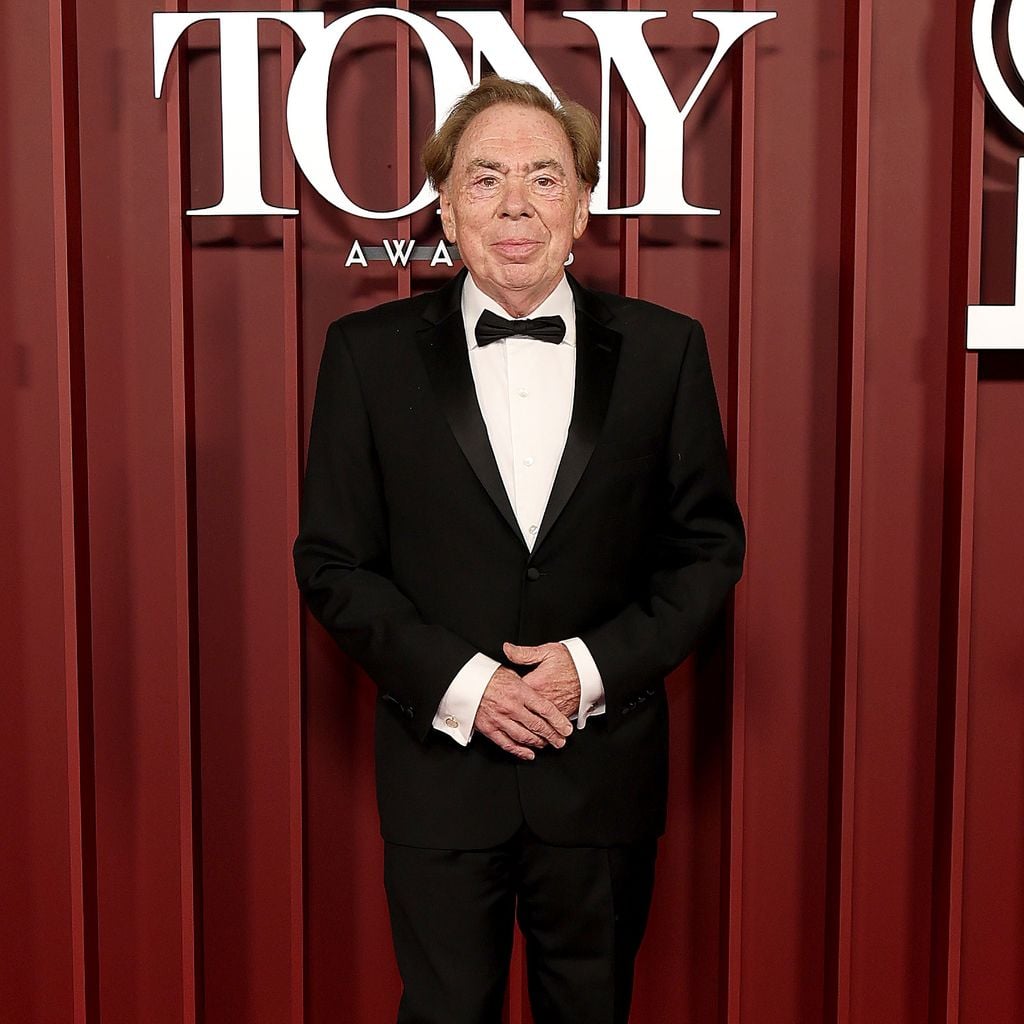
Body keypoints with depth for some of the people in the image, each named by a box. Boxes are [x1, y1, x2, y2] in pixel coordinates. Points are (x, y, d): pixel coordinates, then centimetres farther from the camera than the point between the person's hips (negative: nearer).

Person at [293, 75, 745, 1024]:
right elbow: (332, 561, -3)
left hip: (605, 766, 1)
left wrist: (599, 664, -13)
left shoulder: (663, 348, -2)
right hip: (440, 766, -1)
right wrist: (457, 683, -15)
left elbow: (709, 545, 1)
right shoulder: (370, 351, -4)